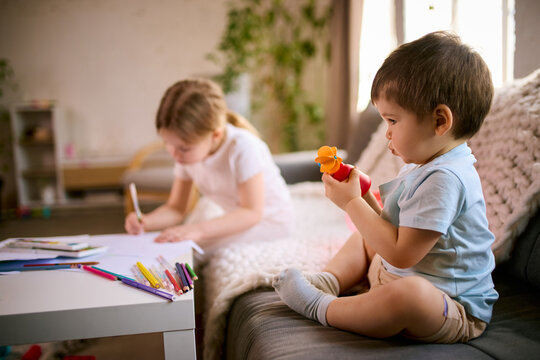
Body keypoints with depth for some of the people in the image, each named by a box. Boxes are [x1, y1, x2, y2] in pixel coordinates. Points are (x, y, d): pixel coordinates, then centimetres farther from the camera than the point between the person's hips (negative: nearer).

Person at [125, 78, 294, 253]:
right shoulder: (187, 154, -9)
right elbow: (176, 209, -1)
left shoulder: (243, 148, -30)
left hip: (268, 221, -6)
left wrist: (199, 230, -40)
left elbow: (252, 212, -30)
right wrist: (146, 221, -21)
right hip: (238, 218, 7)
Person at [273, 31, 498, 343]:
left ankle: (321, 308, -21)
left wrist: (352, 202, -21)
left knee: (408, 293, -44)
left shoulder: (443, 179, -27)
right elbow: (393, 228, 11)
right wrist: (363, 193, -3)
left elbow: (401, 253, -29)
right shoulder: (423, 166, 8)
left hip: (453, 309, -11)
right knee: (363, 239, 28)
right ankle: (328, 281, 7)